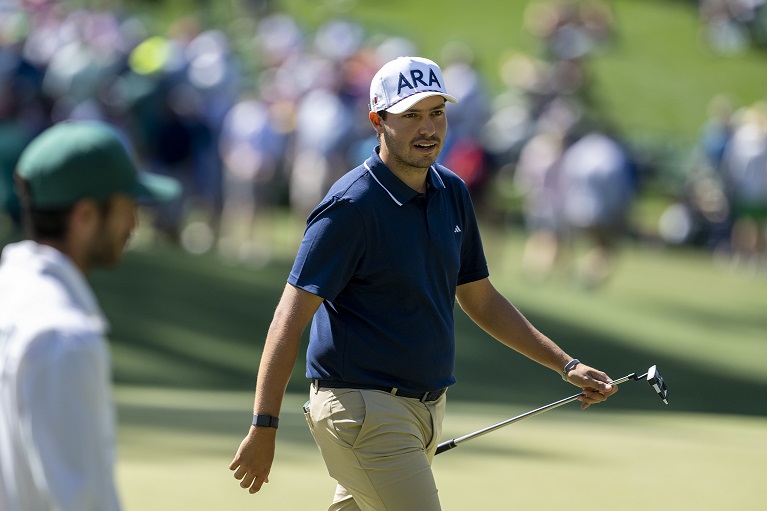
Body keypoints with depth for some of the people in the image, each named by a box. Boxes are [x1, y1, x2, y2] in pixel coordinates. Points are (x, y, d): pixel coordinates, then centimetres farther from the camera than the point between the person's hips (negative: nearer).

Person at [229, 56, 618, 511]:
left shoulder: (452, 193, 9)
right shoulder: (352, 205, -16)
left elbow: (480, 299, 20)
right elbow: (291, 318, -17)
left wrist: (566, 365, 15)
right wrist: (264, 428, -22)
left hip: (428, 403, 8)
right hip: (365, 410, -8)